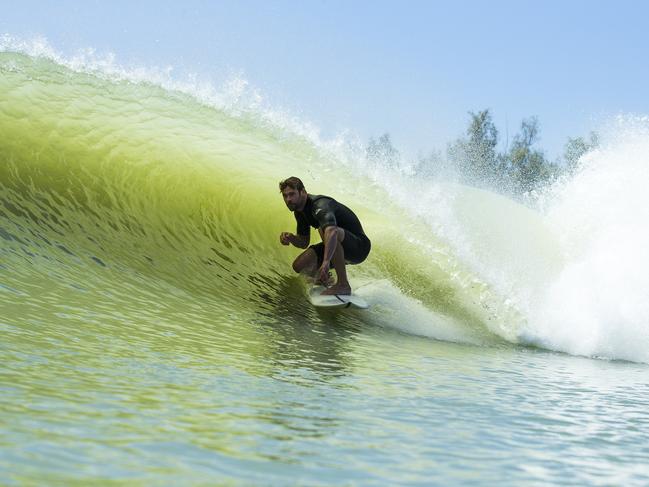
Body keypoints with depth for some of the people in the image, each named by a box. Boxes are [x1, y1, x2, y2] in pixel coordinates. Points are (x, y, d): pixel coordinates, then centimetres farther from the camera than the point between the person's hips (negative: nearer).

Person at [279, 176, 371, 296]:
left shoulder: (320, 205, -27)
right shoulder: (299, 211, 3)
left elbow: (331, 231, -48)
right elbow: (304, 243, 12)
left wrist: (326, 261, -60)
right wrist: (291, 237, -11)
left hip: (359, 246, -9)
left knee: (326, 229, -38)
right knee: (299, 265, -7)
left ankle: (343, 284, -30)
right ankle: (323, 277, 26)